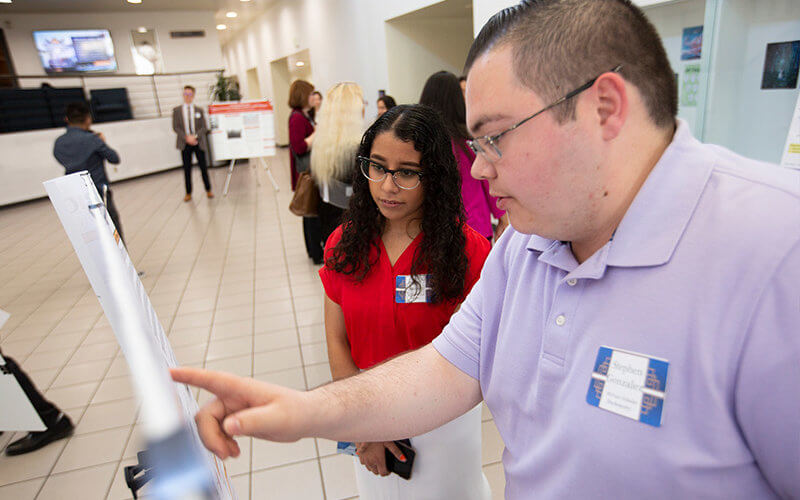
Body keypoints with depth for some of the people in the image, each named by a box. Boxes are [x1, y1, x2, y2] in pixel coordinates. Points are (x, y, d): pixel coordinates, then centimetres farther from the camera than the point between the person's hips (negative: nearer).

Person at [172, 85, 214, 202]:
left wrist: (195, 136, -13)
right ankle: (188, 193, 9)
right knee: (187, 169, 2)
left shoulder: (199, 110, 7)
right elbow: (175, 127, 1)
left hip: (199, 143, 0)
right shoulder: (176, 110, 6)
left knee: (203, 167, 2)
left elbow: (204, 127, 2)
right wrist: (186, 137, -12)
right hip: (185, 143, 0)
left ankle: (208, 190, 14)